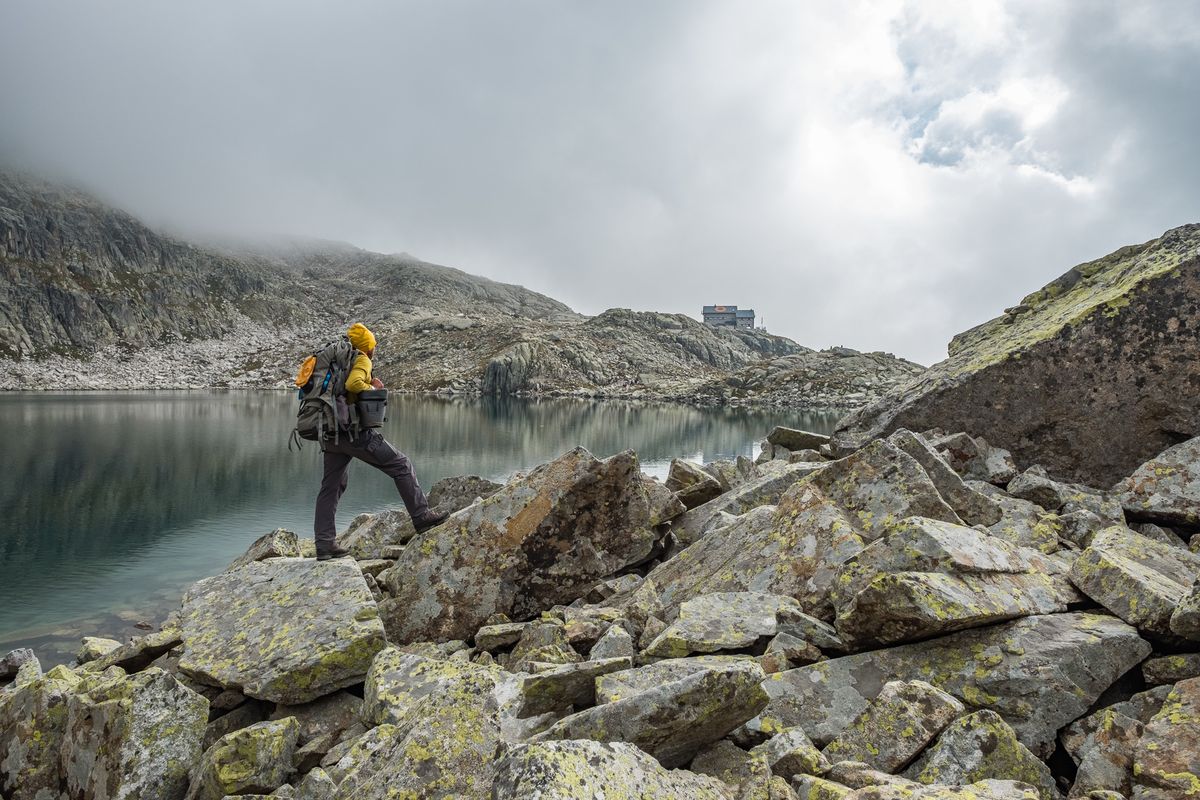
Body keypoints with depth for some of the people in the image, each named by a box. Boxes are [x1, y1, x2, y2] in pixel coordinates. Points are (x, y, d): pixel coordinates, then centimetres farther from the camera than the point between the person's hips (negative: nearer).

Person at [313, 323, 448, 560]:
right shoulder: (362, 360, -6)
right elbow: (353, 383, -25)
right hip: (354, 431, -8)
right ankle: (421, 516, 2)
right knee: (401, 465, 1)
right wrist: (372, 388, -6)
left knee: (331, 487, 12)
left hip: (330, 433, 8)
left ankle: (324, 545, 14)